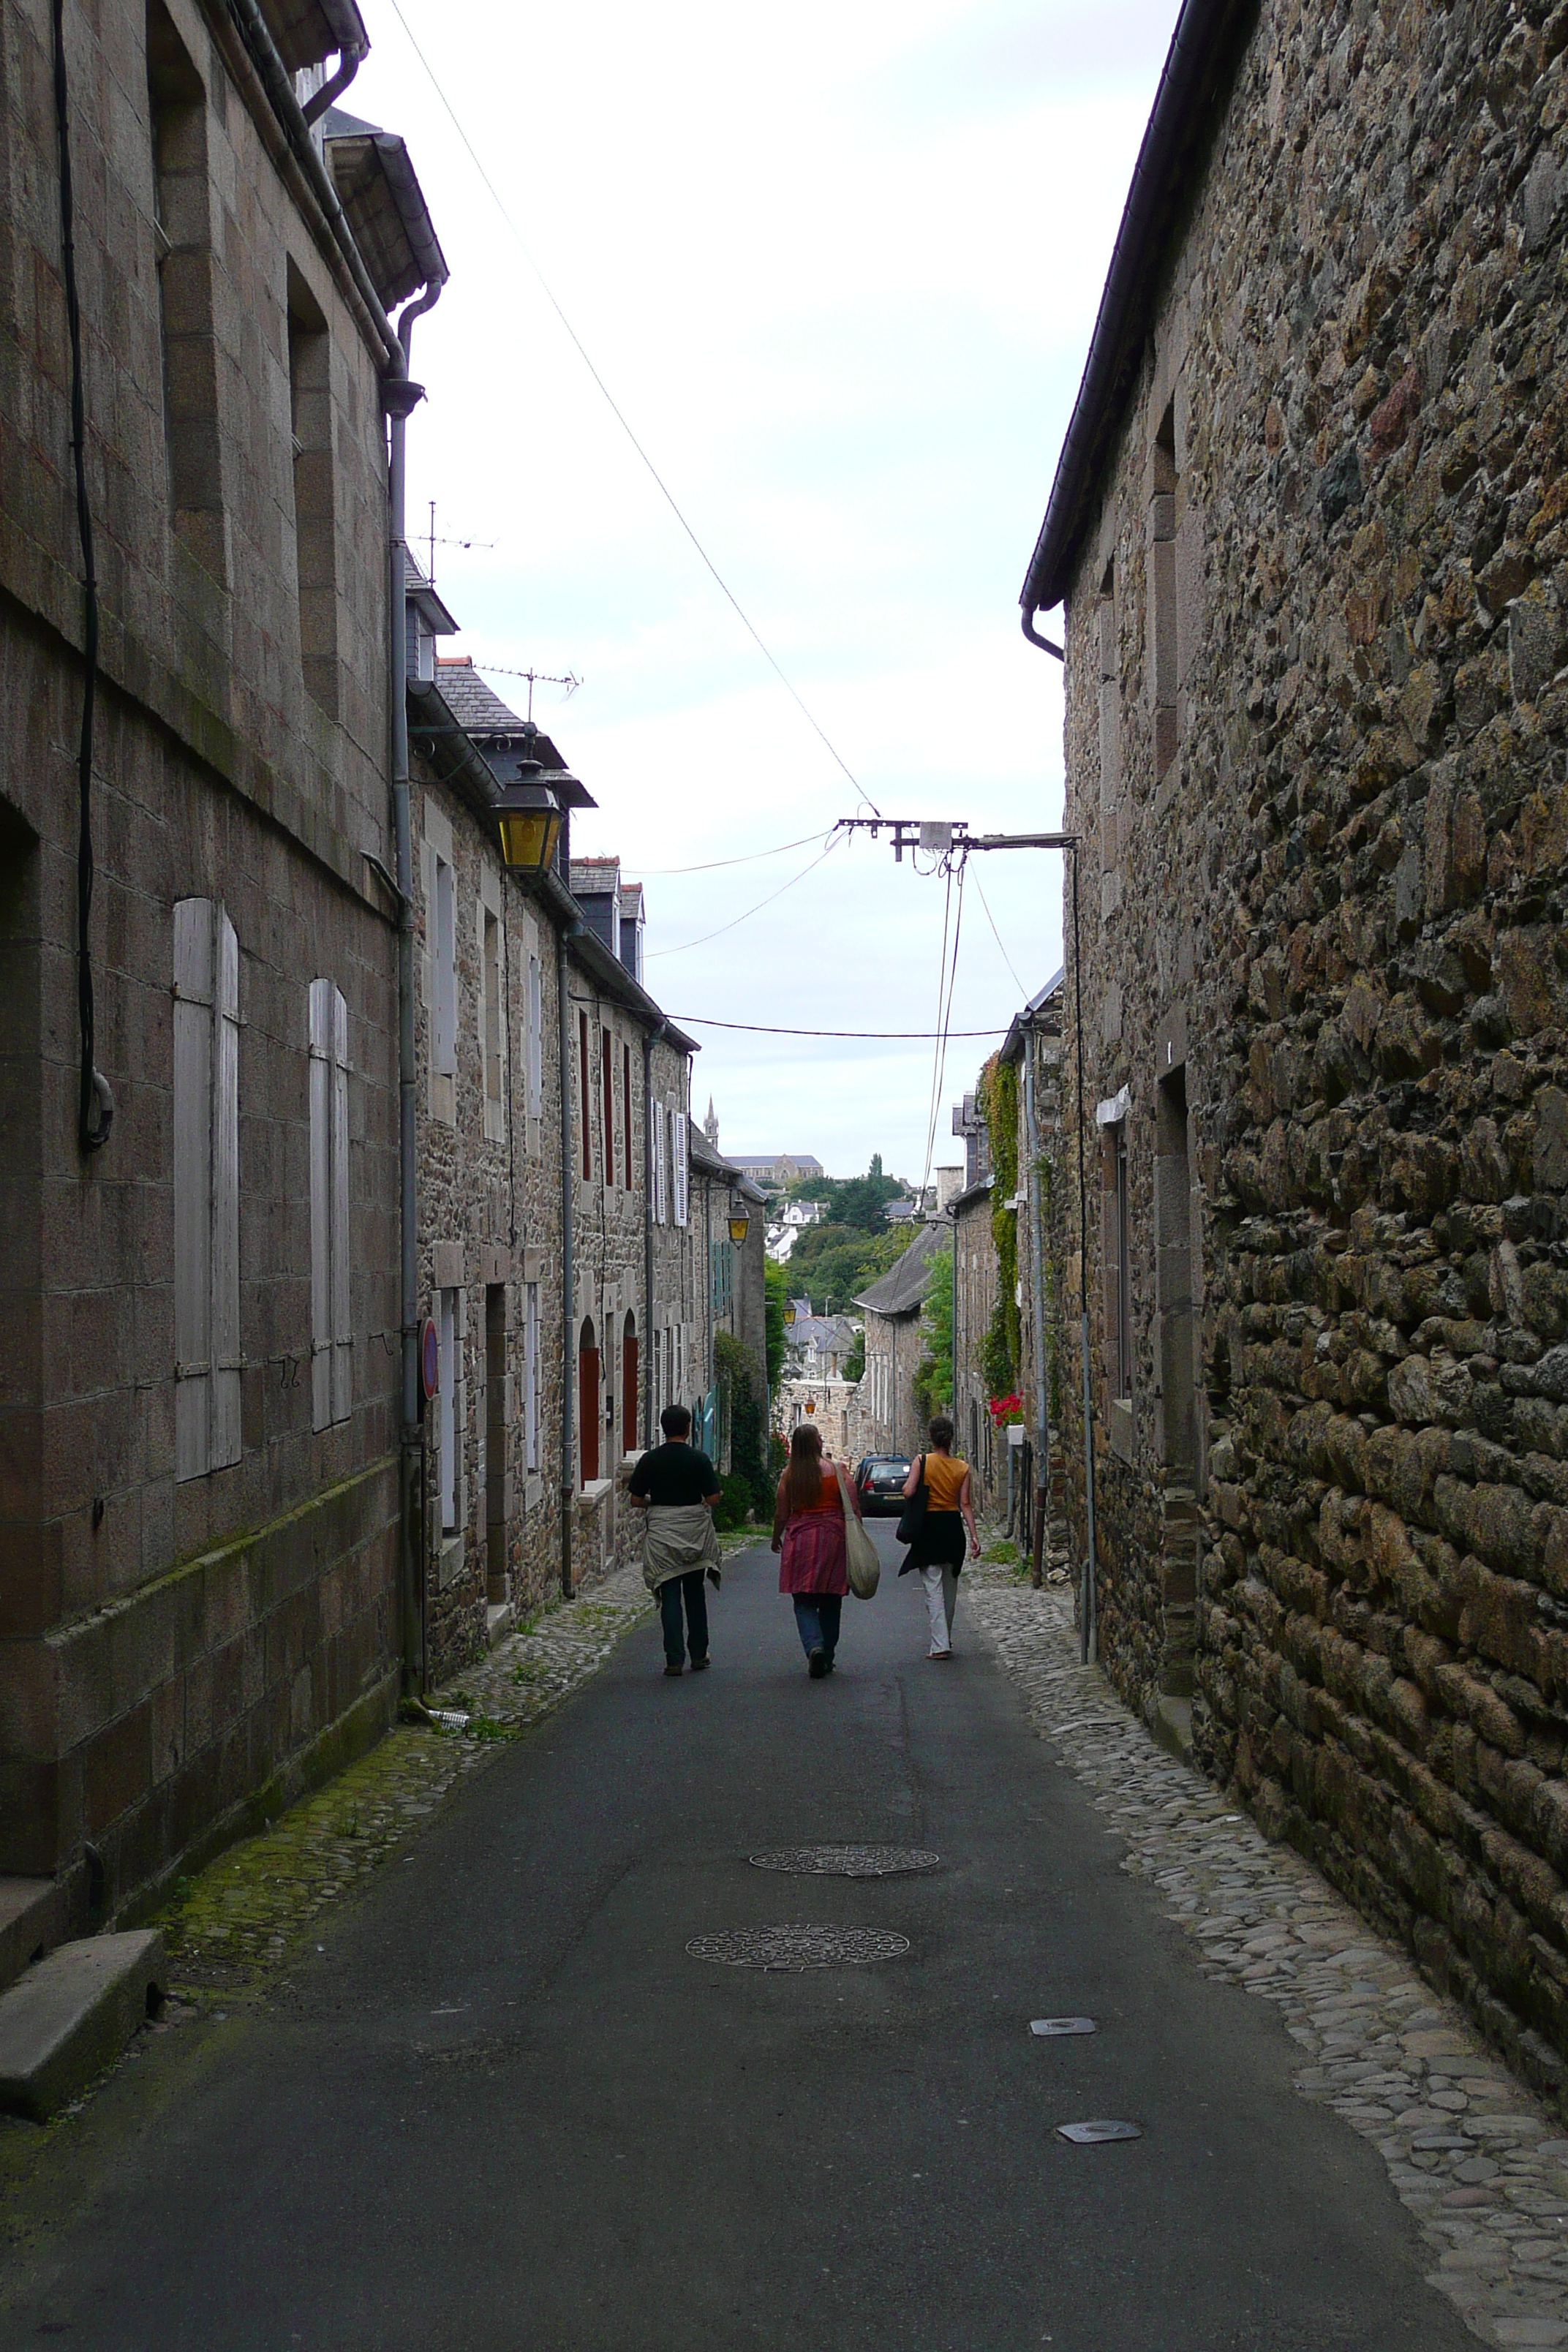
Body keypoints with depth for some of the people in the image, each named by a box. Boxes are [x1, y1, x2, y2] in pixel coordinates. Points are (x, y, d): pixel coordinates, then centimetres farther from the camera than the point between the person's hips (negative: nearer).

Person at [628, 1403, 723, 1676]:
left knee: (670, 1596, 2)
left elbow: (636, 1500, -1)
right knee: (695, 1593, 14)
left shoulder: (649, 1459, -3)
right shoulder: (699, 1459, -7)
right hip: (694, 1530, 0)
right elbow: (713, 1498, -8)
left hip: (661, 1532, 0)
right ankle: (698, 1655, 19)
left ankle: (674, 1659, -3)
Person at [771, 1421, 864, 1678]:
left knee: (804, 1602, 4)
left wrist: (776, 1540, 18)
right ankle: (827, 1659, 20)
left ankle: (814, 1646, -21)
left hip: (800, 1540, 0)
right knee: (830, 1603, 13)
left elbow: (781, 1513, 2)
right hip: (833, 1539, 0)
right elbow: (853, 1508, -3)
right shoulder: (836, 1470, -3)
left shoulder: (790, 1473, -2)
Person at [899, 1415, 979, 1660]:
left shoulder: (922, 1461, -8)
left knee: (933, 1587, -3)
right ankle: (946, 1639, 30)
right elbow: (966, 1504, -3)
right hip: (953, 1527, 3)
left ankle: (940, 1645, -10)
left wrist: (907, 1483, 7)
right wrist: (974, 1536, -2)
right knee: (950, 1587, 17)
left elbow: (908, 1492, -16)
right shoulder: (962, 1468, 1)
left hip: (929, 1526, -3)